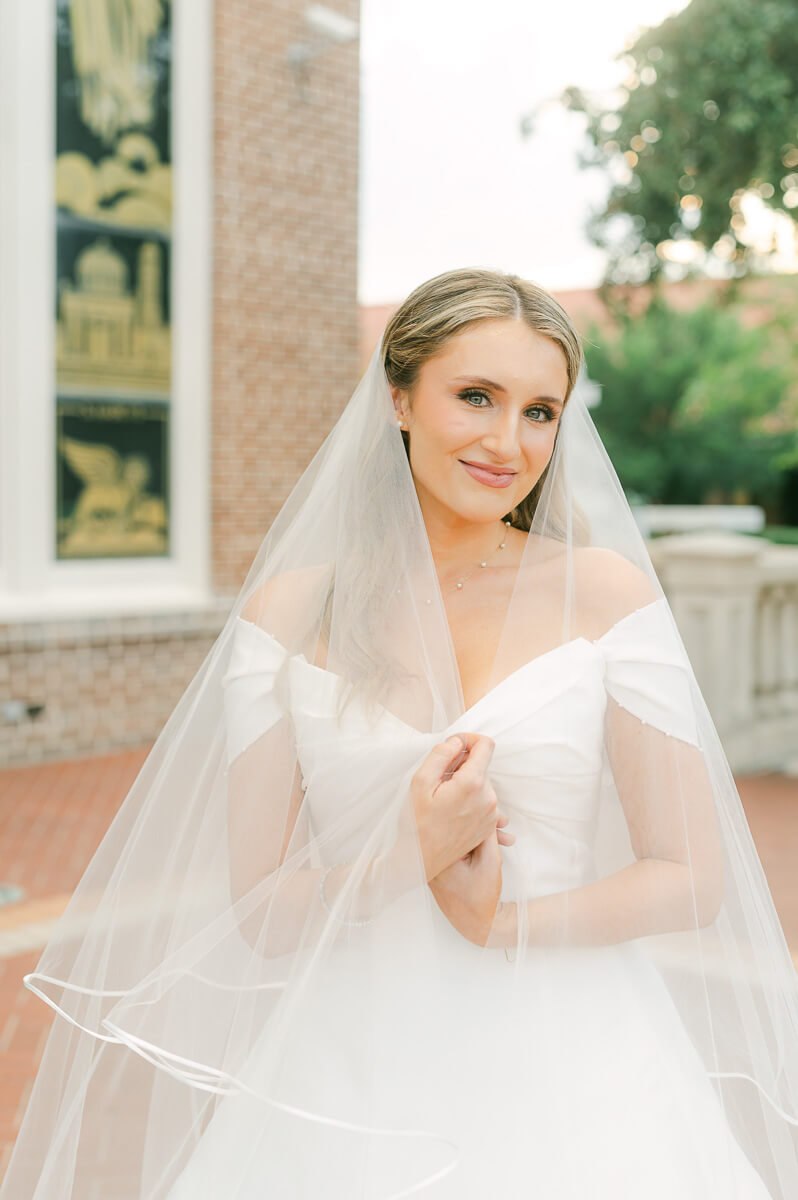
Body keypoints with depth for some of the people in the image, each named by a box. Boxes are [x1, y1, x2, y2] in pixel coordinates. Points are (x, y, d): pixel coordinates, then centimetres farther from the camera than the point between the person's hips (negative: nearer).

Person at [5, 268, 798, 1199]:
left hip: (568, 1063, 0)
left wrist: (505, 921, -12)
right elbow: (258, 915, -1)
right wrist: (411, 856, -16)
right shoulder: (291, 613, -1)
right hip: (358, 1076, 0)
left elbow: (693, 878, -1)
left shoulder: (604, 590, -3)